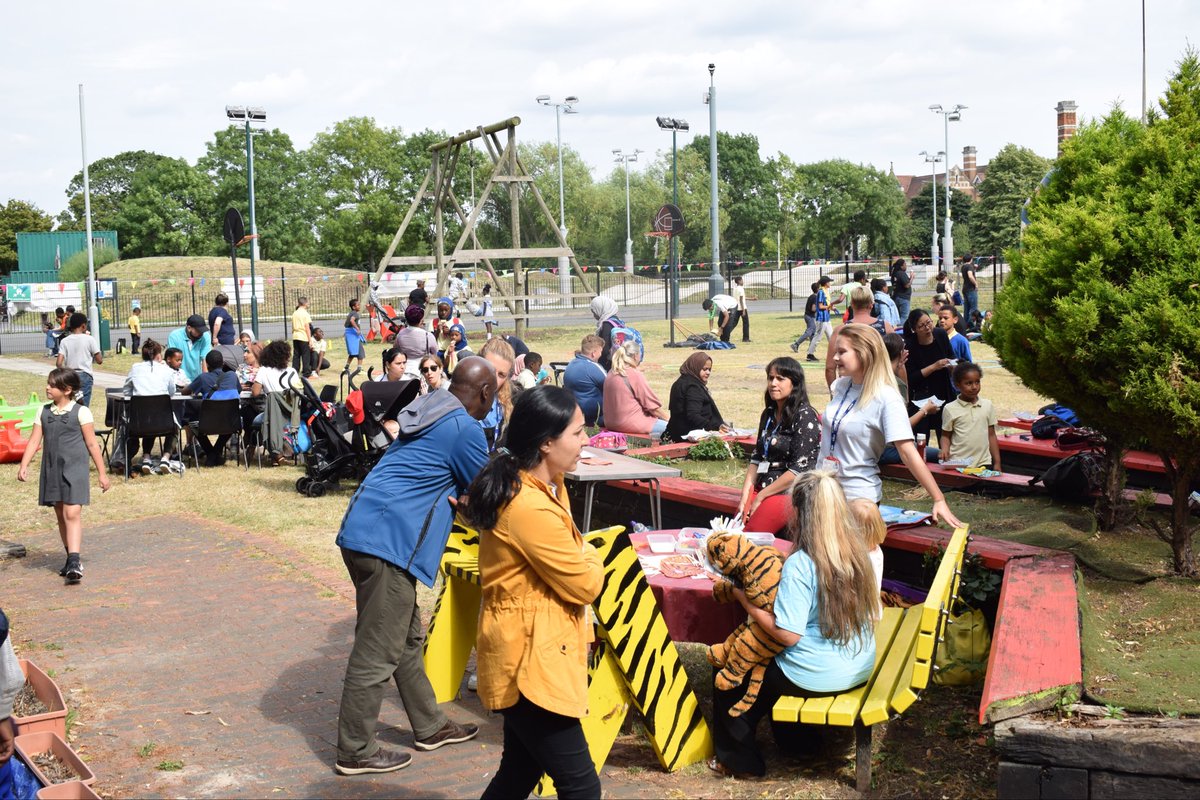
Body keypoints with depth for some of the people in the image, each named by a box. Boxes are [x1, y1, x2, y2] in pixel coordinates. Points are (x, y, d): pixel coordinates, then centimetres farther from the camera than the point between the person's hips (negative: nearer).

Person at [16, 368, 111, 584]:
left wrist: (102, 473, -1)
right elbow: (34, 441, 7)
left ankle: (75, 562, -20)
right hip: (51, 470, 5)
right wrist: (24, 465, -6)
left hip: (75, 469, -5)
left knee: (72, 513, -14)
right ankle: (71, 558, 22)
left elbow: (92, 444, -2)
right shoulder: (44, 412, 9)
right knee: (60, 515, 11)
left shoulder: (81, 412, -4)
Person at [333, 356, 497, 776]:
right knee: (378, 652, -1)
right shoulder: (465, 429, -9)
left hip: (368, 529, 10)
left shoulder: (429, 411, 18)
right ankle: (355, 752, 8)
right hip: (387, 539, -10)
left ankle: (430, 726, 31)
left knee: (407, 638, 19)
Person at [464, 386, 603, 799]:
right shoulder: (531, 508, -26)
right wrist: (590, 558, 3)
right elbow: (585, 584, -17)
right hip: (529, 660, -10)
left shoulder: (545, 486, 7)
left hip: (528, 654, 10)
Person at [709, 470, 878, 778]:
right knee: (765, 661, 32)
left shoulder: (800, 564, -24)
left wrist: (745, 600, -12)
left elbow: (788, 634, -25)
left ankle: (738, 760, 25)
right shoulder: (858, 551, -4)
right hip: (861, 669, 7)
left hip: (816, 678, -7)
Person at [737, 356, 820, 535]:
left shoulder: (805, 416, -7)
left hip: (792, 493, -6)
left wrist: (760, 496, -11)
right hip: (762, 489, 6)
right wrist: (745, 496, 1)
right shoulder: (768, 414, 17)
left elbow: (799, 469, -13)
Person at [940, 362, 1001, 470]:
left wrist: (997, 463, 8)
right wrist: (945, 449, -15)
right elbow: (946, 436, 6)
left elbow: (991, 435, 10)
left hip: (983, 463, 2)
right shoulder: (950, 409, -1)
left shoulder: (988, 406, 6)